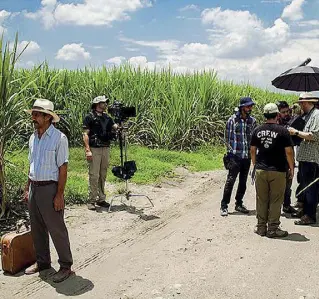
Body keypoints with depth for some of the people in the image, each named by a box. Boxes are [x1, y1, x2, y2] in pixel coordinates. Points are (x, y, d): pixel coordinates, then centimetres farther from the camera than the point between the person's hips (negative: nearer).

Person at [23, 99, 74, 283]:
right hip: (34, 188, 7)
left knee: (56, 229, 0)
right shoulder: (33, 138, 10)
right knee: (37, 228, 16)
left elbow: (63, 168, -13)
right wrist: (27, 188, 15)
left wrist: (59, 195, -16)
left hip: (50, 188, -7)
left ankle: (66, 266, 13)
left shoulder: (59, 138, -12)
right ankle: (43, 262, 32)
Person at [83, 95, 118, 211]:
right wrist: (87, 150, -16)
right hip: (94, 149, -6)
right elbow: (85, 134, -7)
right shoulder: (89, 117, -2)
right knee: (94, 175, -6)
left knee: (103, 175, 10)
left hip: (105, 149, 6)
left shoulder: (107, 117, 17)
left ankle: (101, 199, 18)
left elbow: (115, 126, 7)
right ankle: (91, 201, 0)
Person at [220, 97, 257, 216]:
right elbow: (227, 137, -1)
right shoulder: (233, 119, -5)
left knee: (243, 181, 12)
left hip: (247, 156, 5)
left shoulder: (252, 120, 7)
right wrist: (230, 150, -4)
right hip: (235, 156, -5)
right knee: (230, 180, -4)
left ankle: (239, 204, 26)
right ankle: (224, 205, 5)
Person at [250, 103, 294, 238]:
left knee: (261, 200, 11)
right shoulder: (282, 131, -9)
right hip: (278, 171, -3)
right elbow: (289, 152, -9)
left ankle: (261, 227, 19)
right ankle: (273, 229, 12)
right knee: (275, 201, 6)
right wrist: (291, 168, 2)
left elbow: (252, 150, 8)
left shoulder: (257, 130, 2)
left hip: (260, 170, 3)